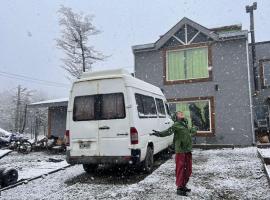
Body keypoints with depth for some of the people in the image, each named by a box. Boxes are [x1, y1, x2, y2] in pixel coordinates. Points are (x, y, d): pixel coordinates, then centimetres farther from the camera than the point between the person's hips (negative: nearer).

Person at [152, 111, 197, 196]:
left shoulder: (186, 125, 16)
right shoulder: (176, 125, -8)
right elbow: (169, 131, -27)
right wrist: (159, 133, -45)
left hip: (188, 151, 8)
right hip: (180, 151, -8)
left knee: (188, 170, 15)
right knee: (180, 170, -1)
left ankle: (184, 186, 31)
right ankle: (179, 188, 12)